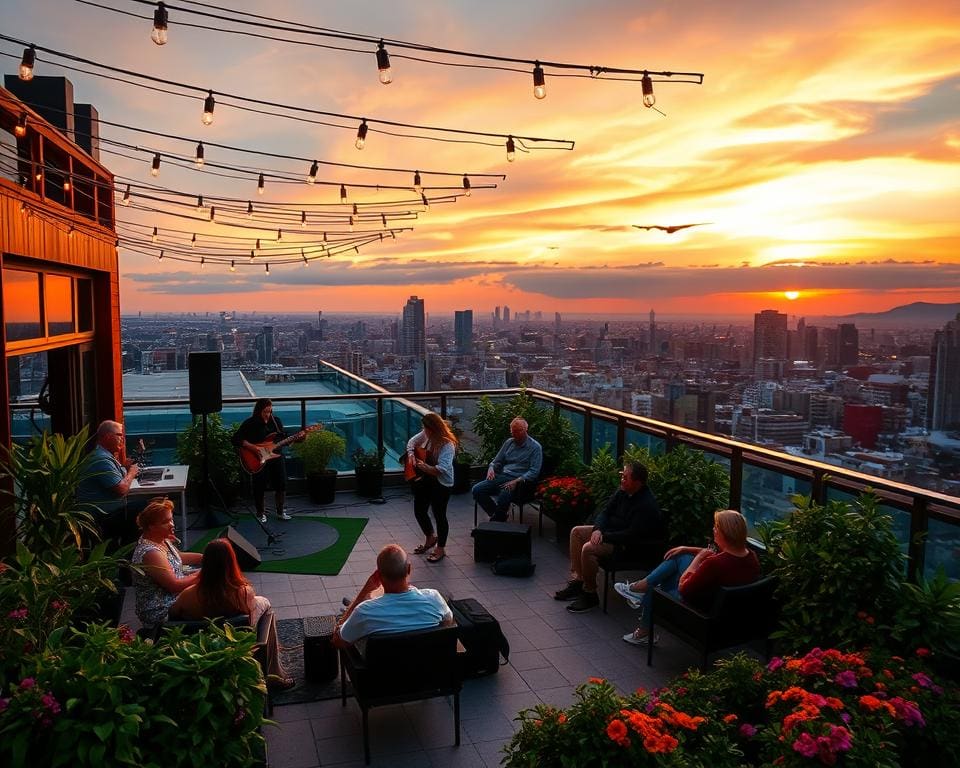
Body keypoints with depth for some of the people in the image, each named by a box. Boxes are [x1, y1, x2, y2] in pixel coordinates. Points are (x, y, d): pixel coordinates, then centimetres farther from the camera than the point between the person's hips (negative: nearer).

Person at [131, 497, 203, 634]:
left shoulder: (162, 539, 1)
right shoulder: (150, 552, -27)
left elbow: (179, 557, 20)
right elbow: (175, 585, -25)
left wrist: (205, 558, 5)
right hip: (161, 615, -10)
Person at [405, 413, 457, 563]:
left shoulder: (447, 444, -26)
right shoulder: (425, 435, -4)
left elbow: (442, 469, -34)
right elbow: (412, 442, 14)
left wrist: (425, 467, -44)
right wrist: (411, 454, -4)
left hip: (441, 483, -8)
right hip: (425, 480, 8)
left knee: (439, 515, 4)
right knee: (419, 511, 17)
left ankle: (440, 549, 22)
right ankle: (430, 538, 41)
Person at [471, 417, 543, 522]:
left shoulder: (535, 447, -3)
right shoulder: (509, 442, 15)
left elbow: (534, 471, -11)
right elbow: (497, 461, 22)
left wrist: (516, 481, -22)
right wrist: (491, 468, -2)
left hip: (519, 481, -6)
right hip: (502, 476, 6)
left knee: (503, 497, -35)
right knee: (477, 490, -16)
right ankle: (495, 514, 1)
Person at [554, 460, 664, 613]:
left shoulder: (646, 505, -26)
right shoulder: (623, 492, 0)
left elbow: (632, 535, -29)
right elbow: (605, 511, 7)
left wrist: (604, 536, -24)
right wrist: (597, 529, -13)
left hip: (627, 544, -10)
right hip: (609, 529, 10)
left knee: (588, 548, -28)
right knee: (576, 532, 6)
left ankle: (590, 595, -10)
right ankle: (576, 579, 5)